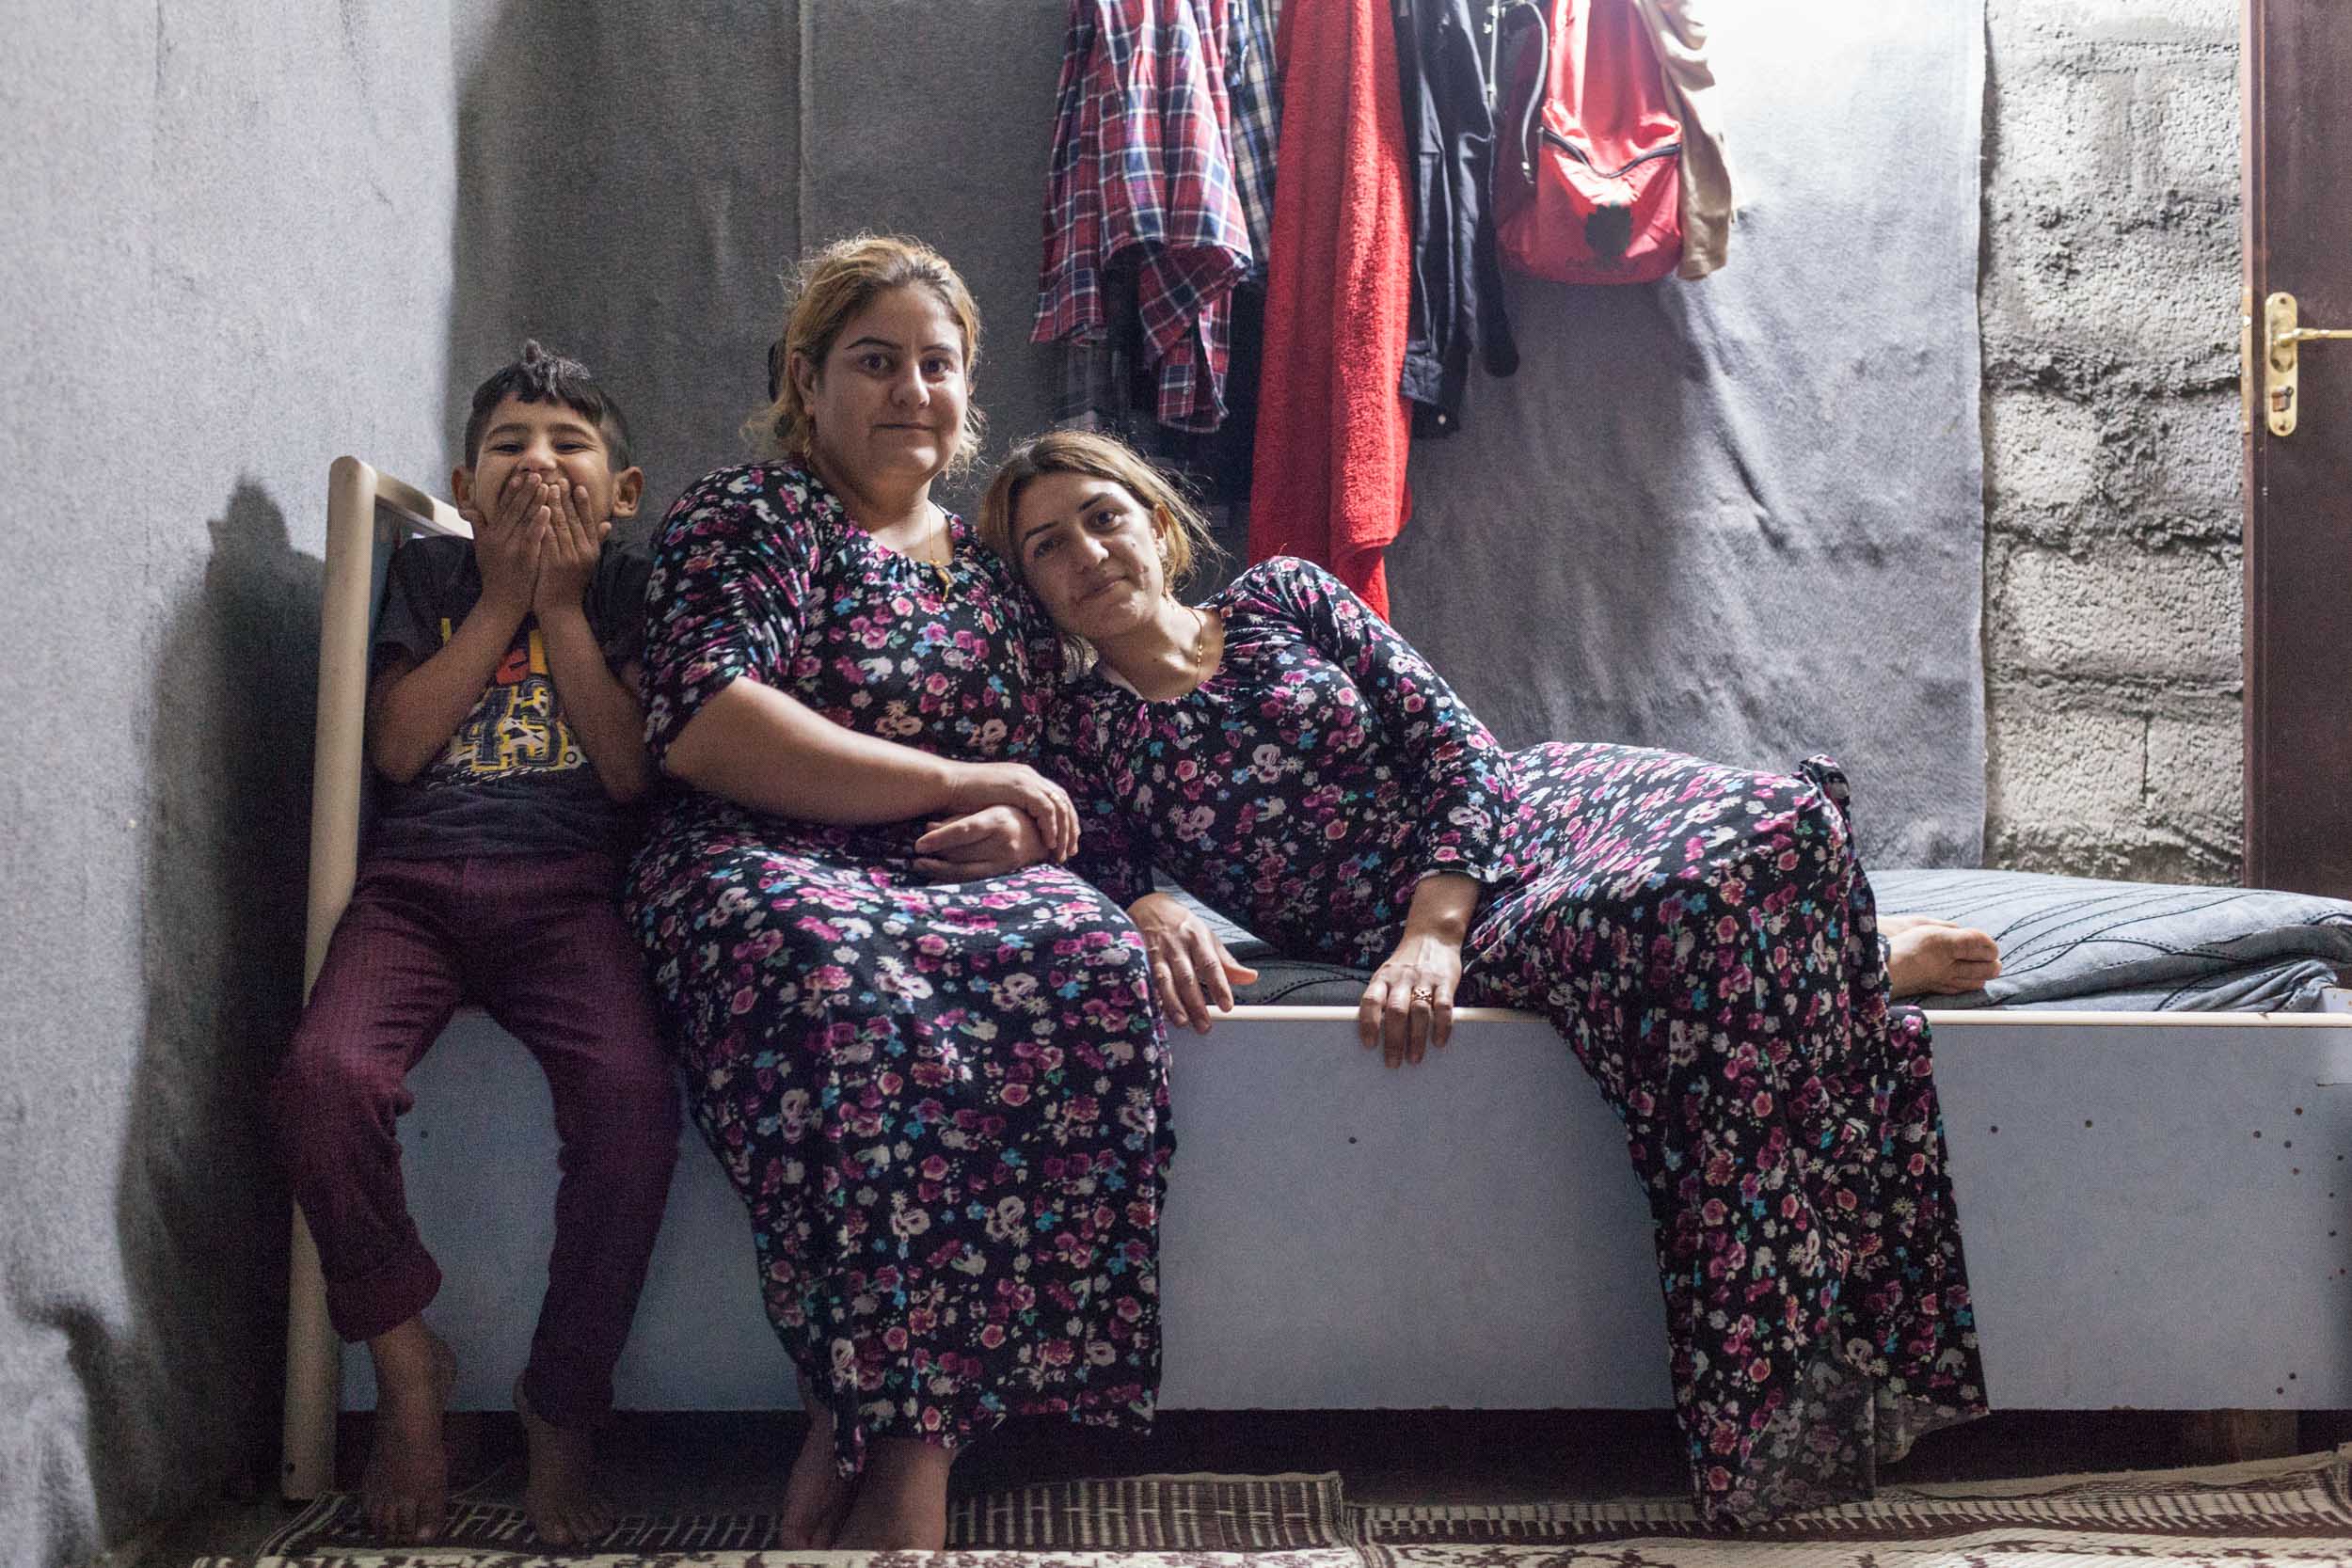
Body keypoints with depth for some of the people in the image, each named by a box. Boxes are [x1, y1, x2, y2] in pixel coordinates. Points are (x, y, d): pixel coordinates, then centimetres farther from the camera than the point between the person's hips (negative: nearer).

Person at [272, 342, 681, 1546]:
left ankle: (562, 1414, -11)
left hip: (568, 891, -1)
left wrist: (560, 606, 2)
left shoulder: (630, 589, 16)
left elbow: (632, 767, 2)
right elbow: (397, 746, 4)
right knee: (326, 1074, -30)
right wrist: (503, 600, 3)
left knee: (631, 1095, -30)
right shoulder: (428, 572, 18)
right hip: (415, 881, 1)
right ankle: (406, 1367, -6)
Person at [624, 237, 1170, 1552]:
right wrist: (957, 784, -10)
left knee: (1092, 957, -32)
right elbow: (704, 727, -9)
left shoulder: (998, 566, 25)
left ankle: (874, 1431, -27)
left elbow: (1042, 771, 26)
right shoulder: (746, 516, 8)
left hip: (964, 882, 4)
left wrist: (1011, 828, -1)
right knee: (849, 982, -41)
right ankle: (911, 1449, -33)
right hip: (767, 868, -4)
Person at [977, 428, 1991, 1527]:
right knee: (1673, 914, -33)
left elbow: (1451, 739, 2)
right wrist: (1151, 911, -26)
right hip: (1431, 937, -2)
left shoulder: (1280, 595, 10)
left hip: (1532, 808, 3)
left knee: (1772, 829, -27)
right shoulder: (1080, 736, 11)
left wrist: (1432, 930, -14)